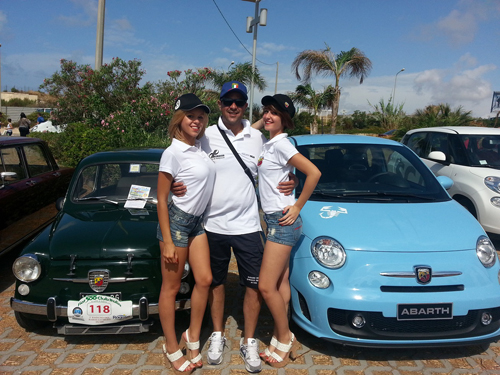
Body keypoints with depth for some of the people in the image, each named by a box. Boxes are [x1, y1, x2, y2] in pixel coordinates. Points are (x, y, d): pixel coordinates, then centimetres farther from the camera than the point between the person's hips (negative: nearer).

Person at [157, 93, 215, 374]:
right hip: (177, 221, -7)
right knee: (171, 287, 6)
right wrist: (167, 242, -14)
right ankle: (172, 348, 22)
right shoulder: (173, 153, -16)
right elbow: (161, 200, -13)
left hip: (198, 222, 7)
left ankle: (192, 336, 29)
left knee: (205, 280, 8)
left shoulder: (200, 145, 3)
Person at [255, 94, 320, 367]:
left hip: (282, 221, -9)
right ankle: (281, 338, 23)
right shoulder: (268, 144, 12)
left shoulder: (280, 144, -14)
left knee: (266, 286, -5)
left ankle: (284, 340, 14)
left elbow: (314, 173, -20)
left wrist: (298, 207, -15)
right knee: (280, 282, 13)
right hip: (274, 219, 9)